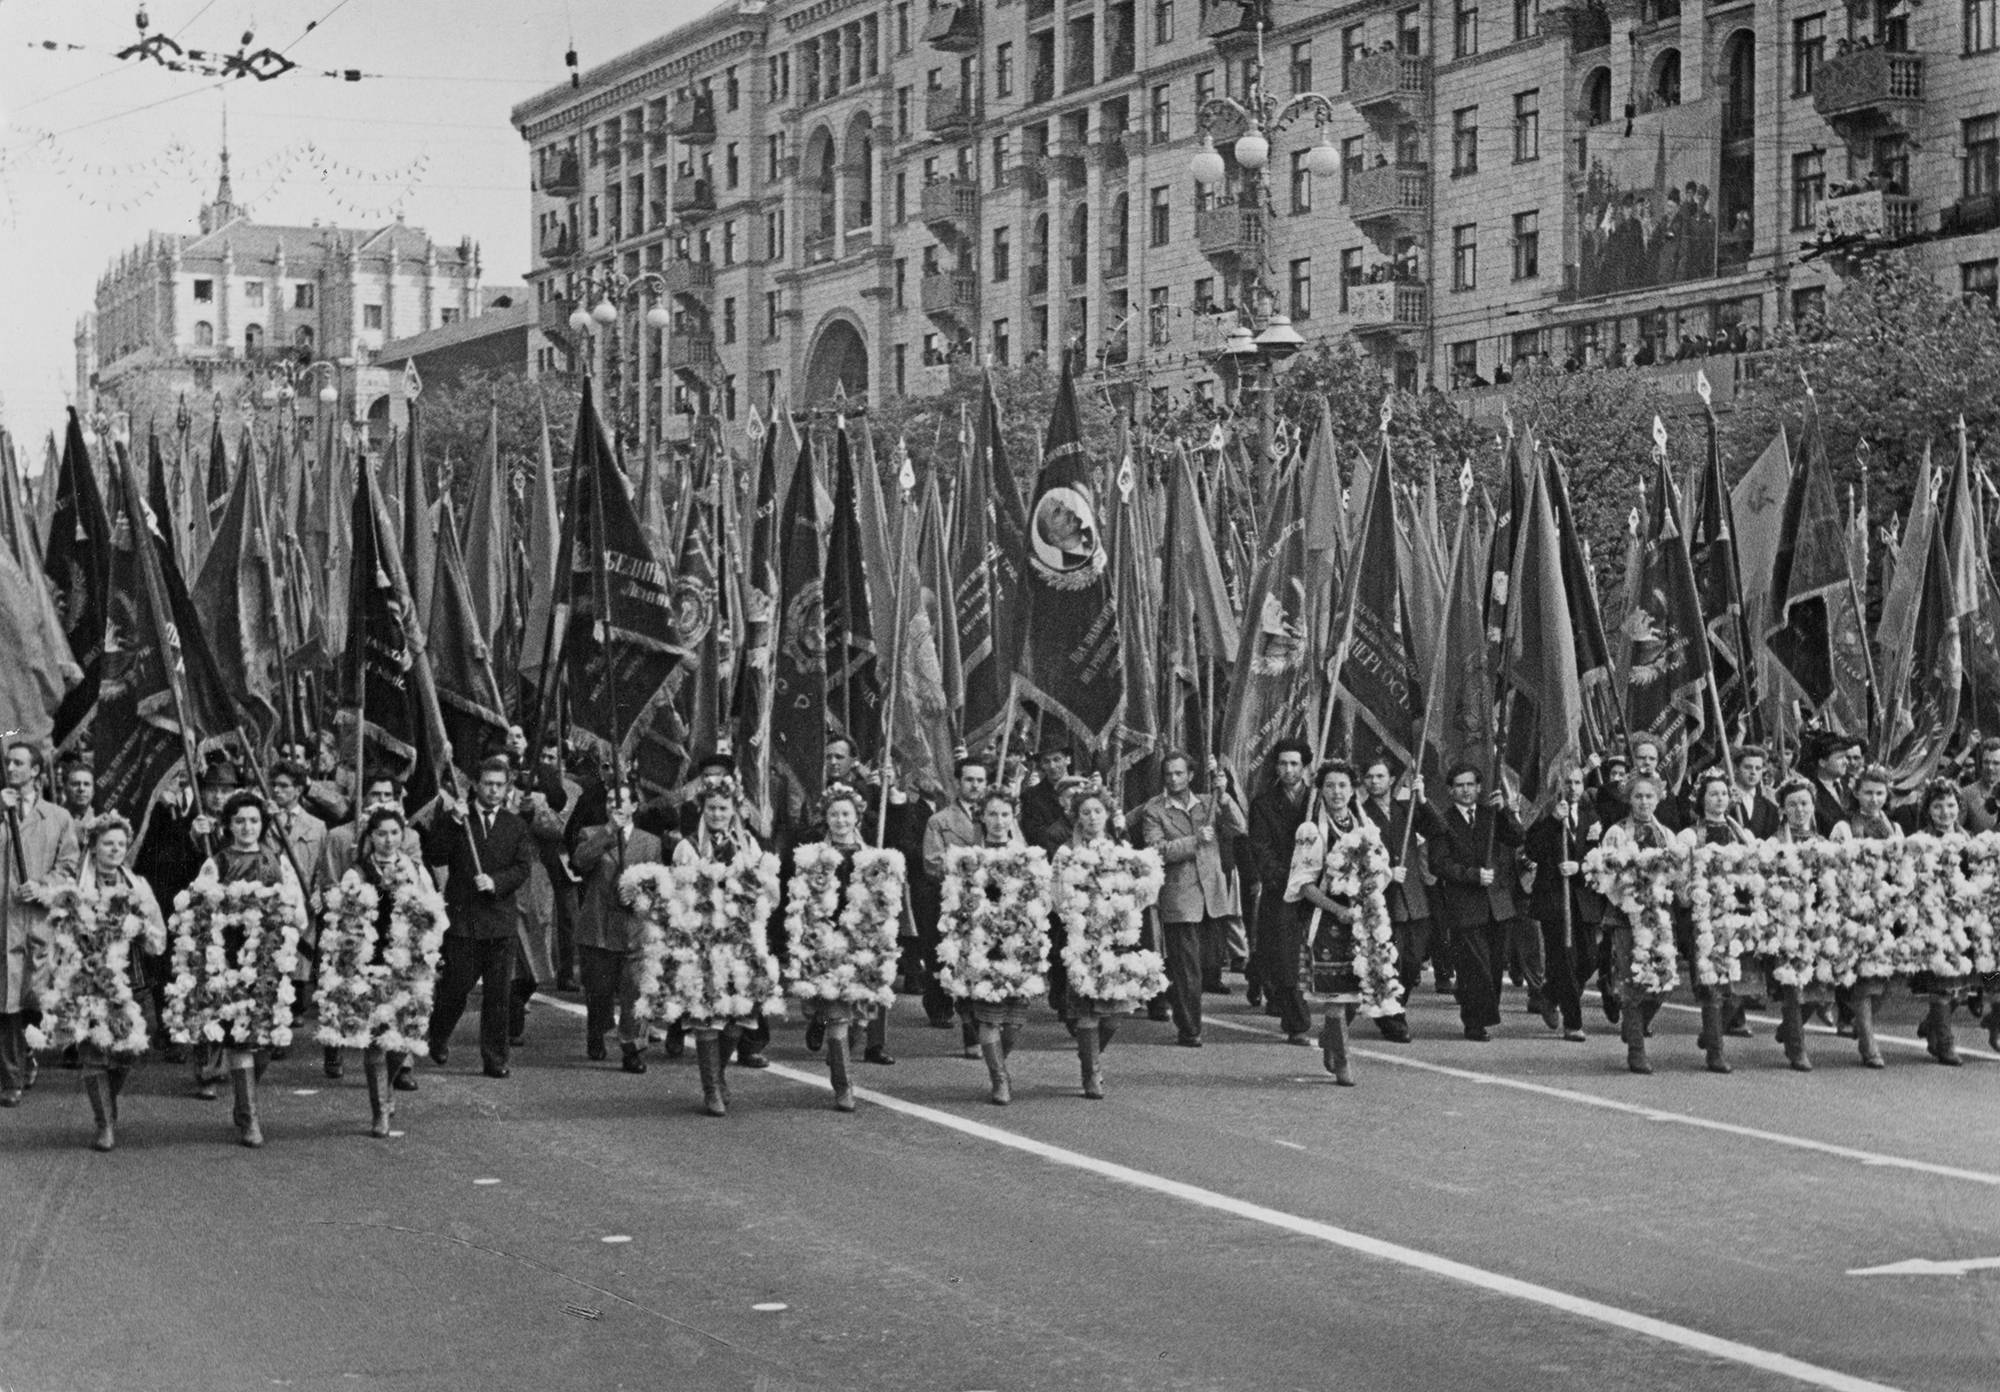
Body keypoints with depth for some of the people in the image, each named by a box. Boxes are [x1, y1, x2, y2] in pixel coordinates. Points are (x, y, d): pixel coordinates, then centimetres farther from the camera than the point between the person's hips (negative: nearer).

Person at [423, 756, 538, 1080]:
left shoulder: (516, 826, 10)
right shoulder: (453, 819, 4)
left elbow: (523, 868, 2)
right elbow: (434, 857, -7)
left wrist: (495, 882, -14)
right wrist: (453, 822, -15)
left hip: (501, 919, 2)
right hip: (462, 917, -2)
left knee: (498, 994, 1)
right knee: (455, 988, 2)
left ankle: (495, 1060, 7)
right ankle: (437, 1039, 28)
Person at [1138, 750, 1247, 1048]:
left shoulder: (1209, 805, 14)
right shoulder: (1153, 811, 2)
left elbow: (1239, 829, 1)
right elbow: (1157, 850, -11)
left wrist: (1223, 794, -9)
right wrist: (1194, 841, -19)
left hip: (1214, 897, 4)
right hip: (1179, 898, -4)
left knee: (1211, 964, 9)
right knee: (1186, 968, -5)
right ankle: (1188, 1031, 3)